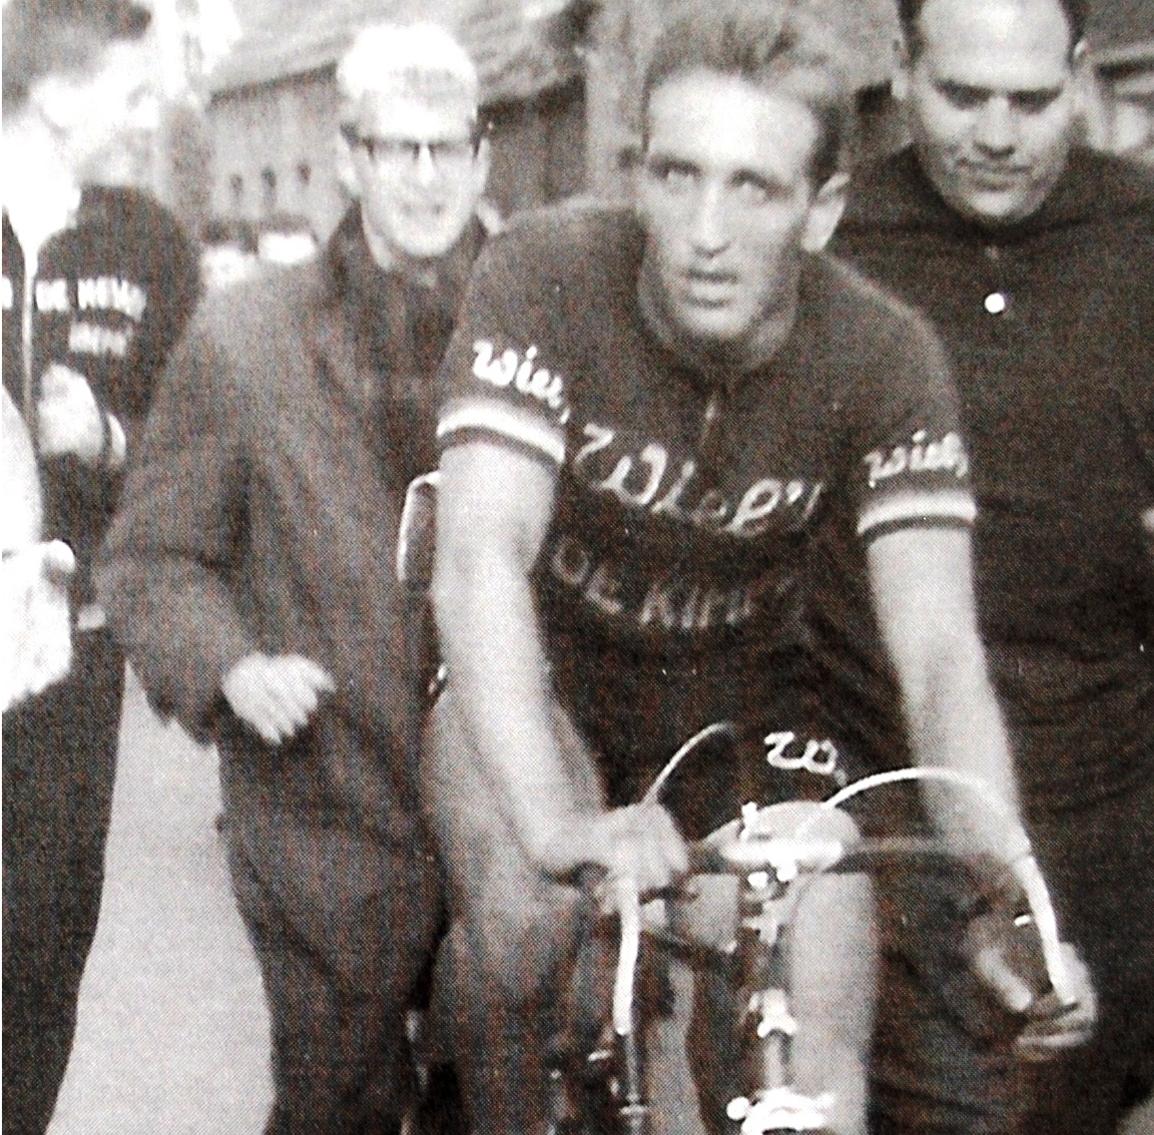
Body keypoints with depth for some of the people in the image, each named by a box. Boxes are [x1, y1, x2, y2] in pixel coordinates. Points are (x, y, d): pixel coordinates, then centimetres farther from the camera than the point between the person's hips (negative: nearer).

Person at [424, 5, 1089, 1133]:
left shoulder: (885, 360, -21)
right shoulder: (542, 277, -26)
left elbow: (940, 656, -26)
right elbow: (478, 561, -36)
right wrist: (558, 824, -51)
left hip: (737, 692, 2)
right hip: (540, 668, -1)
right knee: (526, 919, -30)